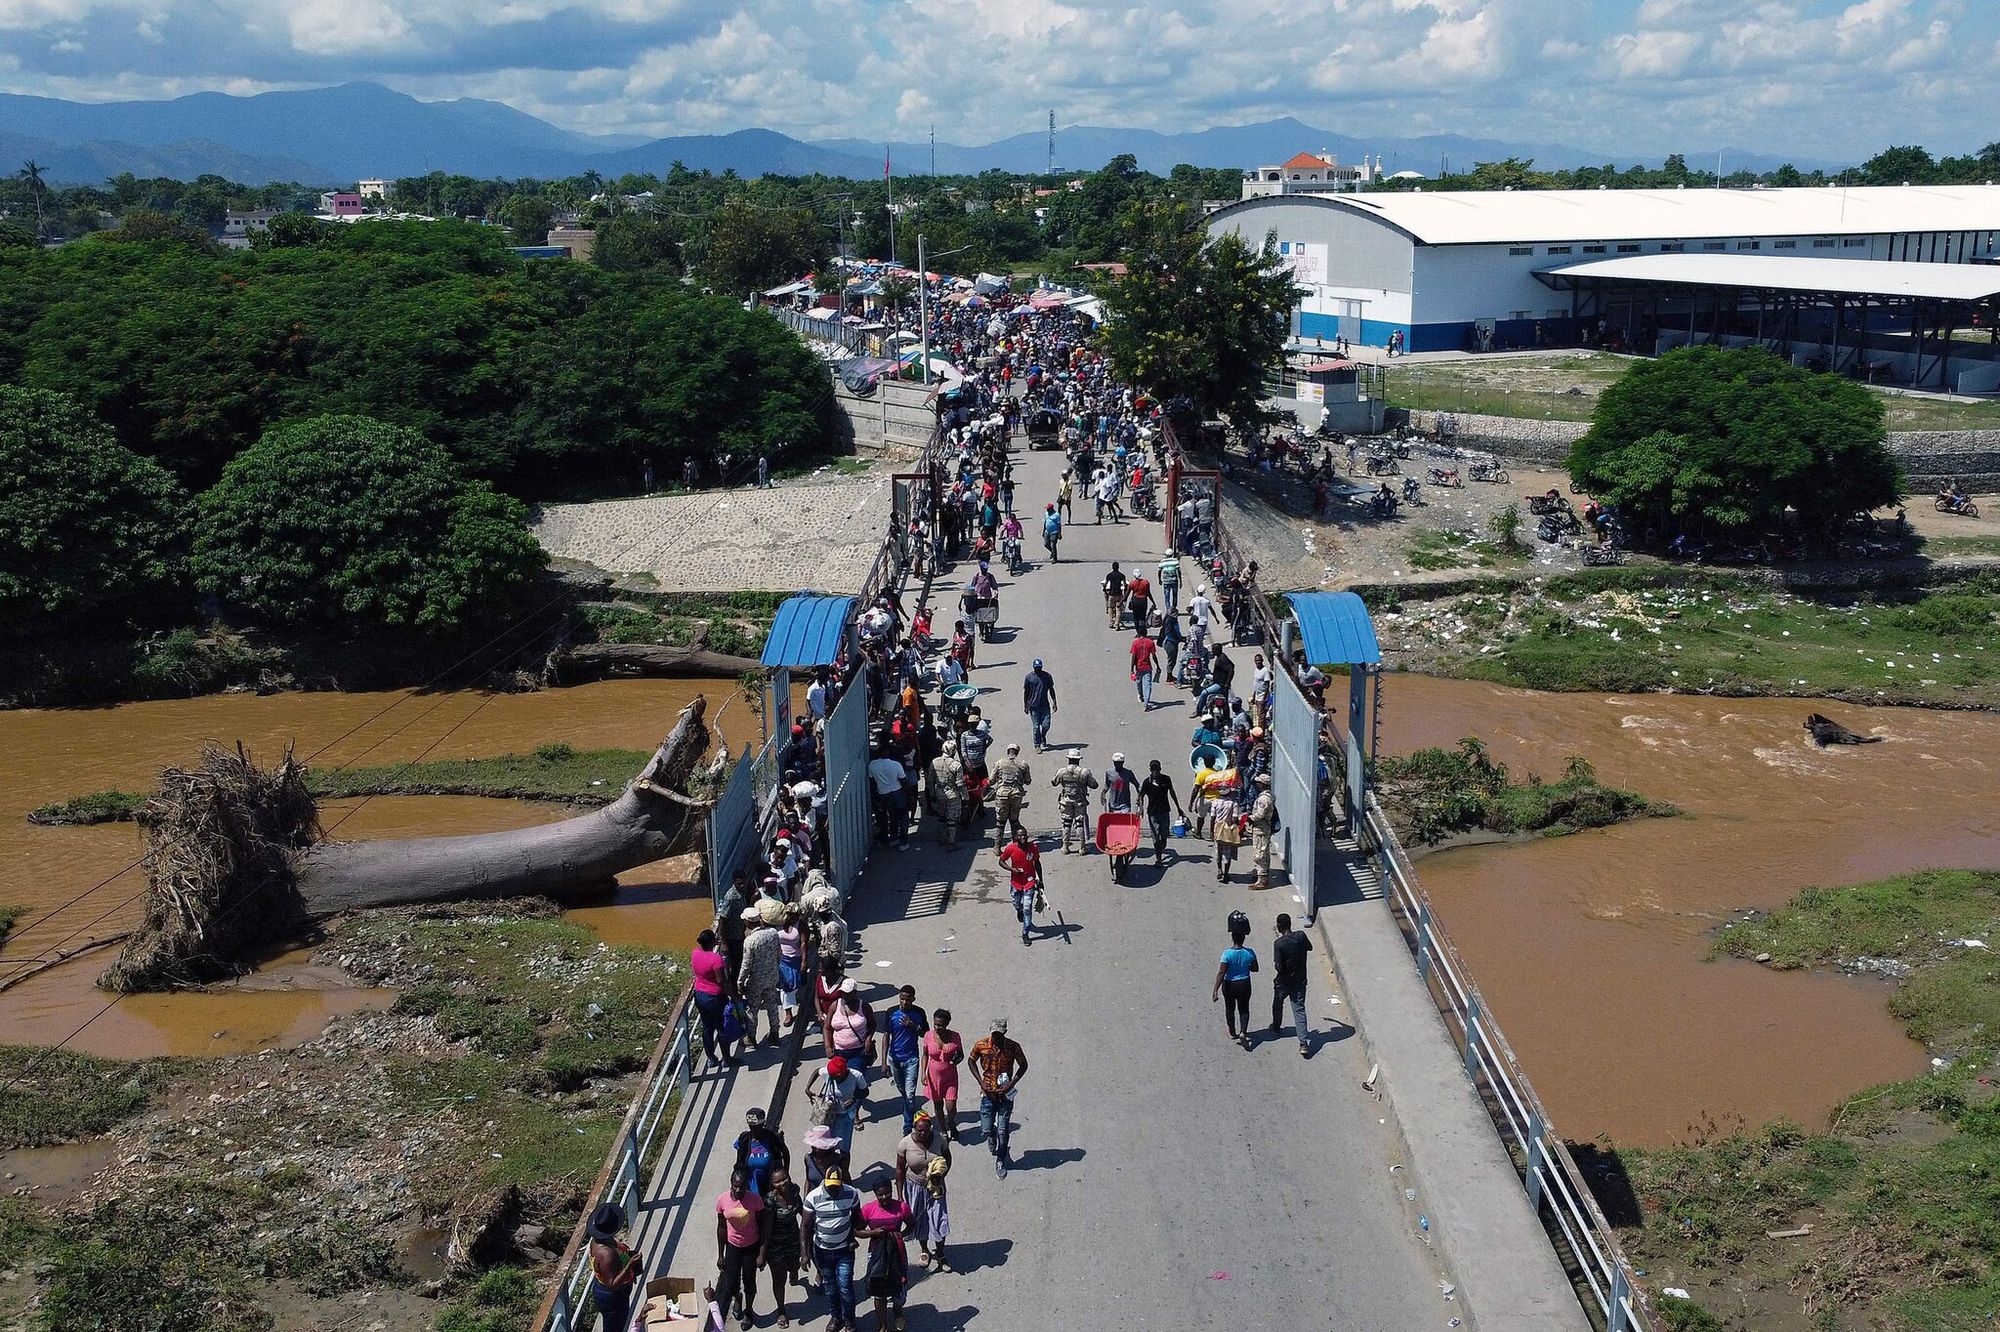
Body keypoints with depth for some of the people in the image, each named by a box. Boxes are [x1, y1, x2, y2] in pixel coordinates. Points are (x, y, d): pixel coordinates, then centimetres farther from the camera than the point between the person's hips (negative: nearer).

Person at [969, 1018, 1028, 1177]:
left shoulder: (1013, 1047, -13)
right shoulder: (981, 1044, -11)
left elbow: (1023, 1065, 1)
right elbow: (972, 1061, 5)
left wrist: (1012, 1083, -11)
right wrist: (981, 1081, -6)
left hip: (1005, 1093, 0)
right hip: (988, 1093, 1)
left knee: (1003, 1131, 3)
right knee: (986, 1131, 0)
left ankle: (1000, 1161, 25)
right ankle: (991, 1135, 38)